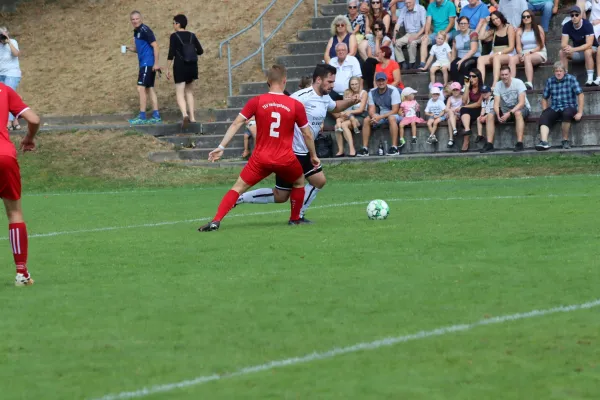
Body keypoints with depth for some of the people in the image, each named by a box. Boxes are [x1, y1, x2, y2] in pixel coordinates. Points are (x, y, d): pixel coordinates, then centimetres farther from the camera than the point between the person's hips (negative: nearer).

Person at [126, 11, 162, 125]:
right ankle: (156, 116, 9)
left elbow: (155, 46, -16)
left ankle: (142, 117, -10)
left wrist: (156, 63, -20)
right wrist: (130, 49, 5)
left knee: (141, 88, -10)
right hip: (144, 64, 10)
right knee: (150, 89, 9)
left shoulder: (145, 30, -13)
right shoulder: (136, 32, 15)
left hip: (148, 63, -10)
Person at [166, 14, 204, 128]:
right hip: (192, 67, 5)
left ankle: (184, 114, -29)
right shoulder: (192, 36, 6)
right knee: (189, 92, 20)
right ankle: (192, 117, 18)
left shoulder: (174, 36, -7)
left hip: (180, 67, -5)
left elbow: (171, 54, -11)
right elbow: (200, 51, 6)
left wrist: (168, 69, -6)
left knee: (180, 93, -5)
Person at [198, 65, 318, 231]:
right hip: (285, 160, 0)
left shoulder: (256, 102, -4)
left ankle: (215, 221, -9)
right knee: (299, 182, 30)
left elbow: (236, 124, -6)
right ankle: (295, 219, 33)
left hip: (261, 158, 0)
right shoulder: (296, 105, -3)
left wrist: (221, 147, -2)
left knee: (238, 187, 6)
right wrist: (313, 155, 20)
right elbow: (307, 134, 5)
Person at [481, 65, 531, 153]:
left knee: (518, 113, -39)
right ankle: (489, 144, -17)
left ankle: (519, 143, -40)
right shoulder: (498, 85, -4)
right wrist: (498, 115, -31)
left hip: (522, 108, -5)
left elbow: (521, 102, -24)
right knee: (490, 116, -16)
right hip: (506, 108, 5)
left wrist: (509, 113, -35)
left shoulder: (518, 83, -17)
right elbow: (496, 103, -9)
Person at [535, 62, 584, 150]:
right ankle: (544, 142, -47)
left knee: (567, 114, -38)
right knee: (543, 117, -27)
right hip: (554, 109, 3)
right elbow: (544, 98, 12)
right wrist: (545, 112, -3)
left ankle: (565, 140, -22)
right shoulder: (550, 81, 9)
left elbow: (580, 95, -6)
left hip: (569, 107, -3)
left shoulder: (571, 79, -2)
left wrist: (580, 113, -12)